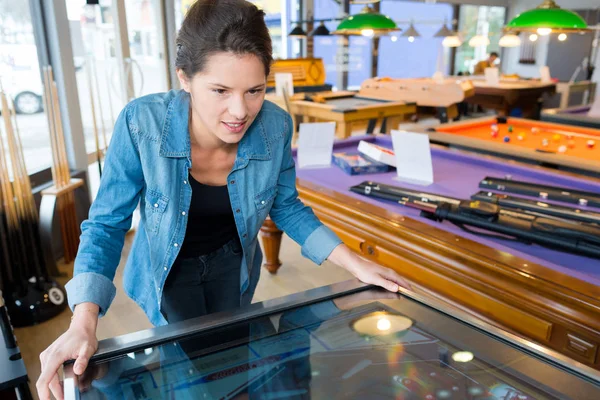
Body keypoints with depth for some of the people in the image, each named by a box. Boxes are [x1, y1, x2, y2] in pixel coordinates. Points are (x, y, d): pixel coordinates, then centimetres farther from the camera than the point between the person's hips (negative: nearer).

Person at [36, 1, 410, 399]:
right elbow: (107, 224, -22)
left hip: (232, 262, 3)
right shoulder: (141, 123, -33)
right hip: (171, 269, -2)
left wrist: (355, 264, -16)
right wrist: (84, 324, -33)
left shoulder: (276, 127, -26)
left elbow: (286, 207, -9)